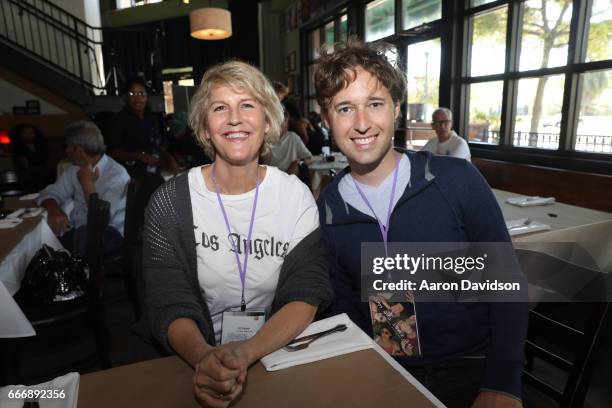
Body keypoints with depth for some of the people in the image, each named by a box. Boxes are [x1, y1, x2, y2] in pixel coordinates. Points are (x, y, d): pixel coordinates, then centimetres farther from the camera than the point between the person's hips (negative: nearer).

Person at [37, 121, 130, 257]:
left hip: (109, 234, -6)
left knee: (85, 232, -36)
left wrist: (87, 184, -19)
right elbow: (50, 192, 7)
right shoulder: (76, 169, 7)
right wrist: (54, 211, -14)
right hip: (77, 229, 6)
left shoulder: (117, 175, -19)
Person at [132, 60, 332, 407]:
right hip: (191, 363, 0)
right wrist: (204, 356, -28)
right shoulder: (170, 203, -7)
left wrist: (246, 352, -25)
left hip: (277, 355, 1)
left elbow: (306, 295, -10)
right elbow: (171, 306, -9)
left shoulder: (295, 196, -6)